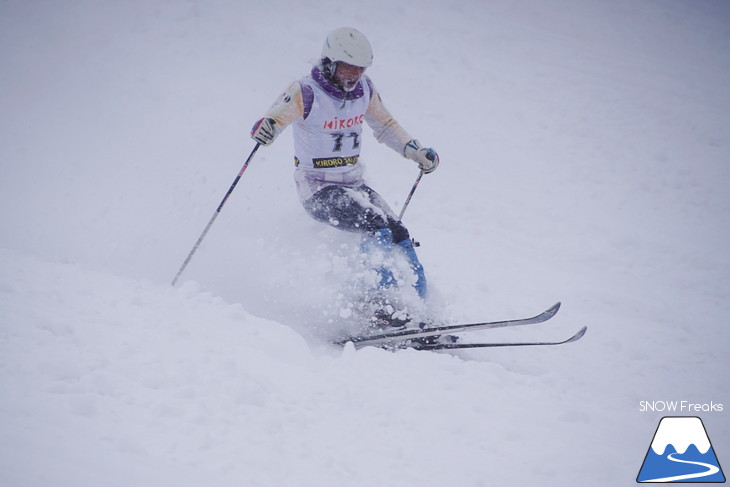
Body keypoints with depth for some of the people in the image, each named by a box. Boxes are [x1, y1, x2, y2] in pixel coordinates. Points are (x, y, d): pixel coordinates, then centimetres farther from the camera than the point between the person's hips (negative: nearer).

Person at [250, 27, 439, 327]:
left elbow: (385, 125, 18)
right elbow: (277, 115, -26)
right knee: (377, 225, -26)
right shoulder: (306, 93, -15)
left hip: (354, 184, 7)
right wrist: (265, 128, -50)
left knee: (398, 235, -6)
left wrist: (414, 151, 8)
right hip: (318, 189, -6)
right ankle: (384, 306, -25)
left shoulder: (364, 89, 3)